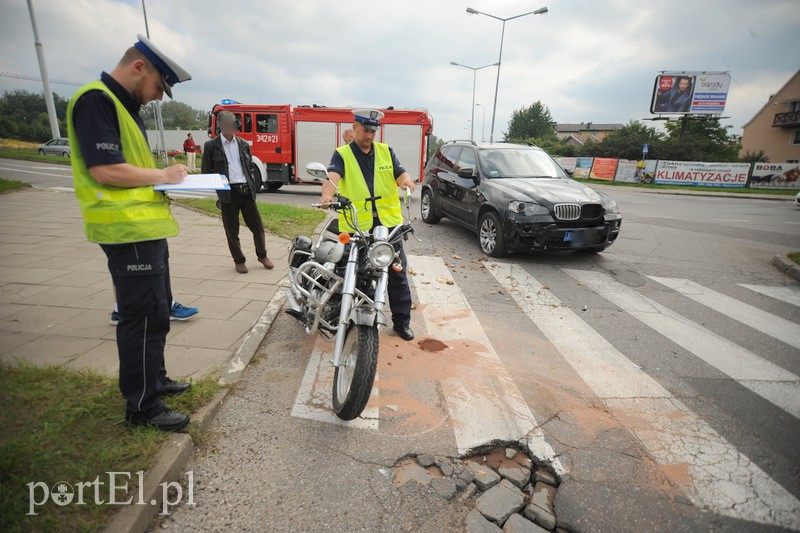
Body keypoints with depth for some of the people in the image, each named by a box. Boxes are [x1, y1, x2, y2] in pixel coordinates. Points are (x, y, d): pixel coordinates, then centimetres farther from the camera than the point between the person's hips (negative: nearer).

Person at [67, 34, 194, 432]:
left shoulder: (124, 105, 20)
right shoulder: (96, 100, -11)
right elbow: (104, 170, -21)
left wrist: (166, 179, 6)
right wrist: (162, 175, -10)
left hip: (146, 226, 11)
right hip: (128, 230, -10)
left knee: (157, 309, 18)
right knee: (145, 317, -5)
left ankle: (154, 379, 33)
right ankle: (142, 406, 8)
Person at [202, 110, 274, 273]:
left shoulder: (244, 144, 12)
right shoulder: (211, 146, 1)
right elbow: (206, 172, 2)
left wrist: (251, 185, 7)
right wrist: (217, 189, -6)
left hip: (246, 191, 3)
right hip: (228, 192, -3)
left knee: (257, 225, 5)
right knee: (232, 231, 5)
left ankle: (262, 255, 23)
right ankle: (239, 261, 19)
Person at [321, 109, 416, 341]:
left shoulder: (386, 151, 12)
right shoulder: (342, 154, 3)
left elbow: (401, 173, 1)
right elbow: (332, 176, -17)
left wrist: (407, 180, -24)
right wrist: (327, 194, -39)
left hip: (388, 222, 2)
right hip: (356, 226, -2)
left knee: (397, 274, 6)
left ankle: (402, 321, 19)